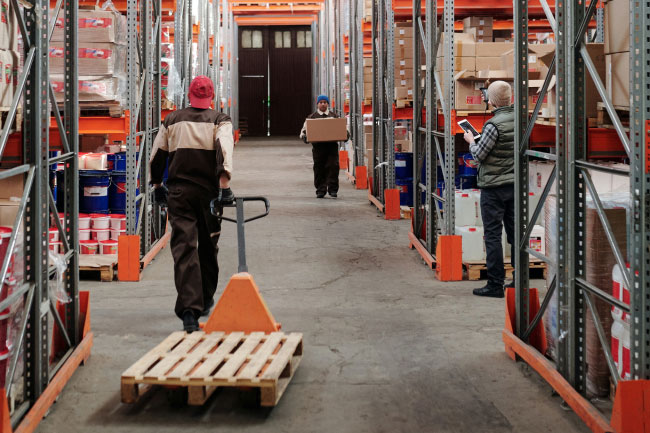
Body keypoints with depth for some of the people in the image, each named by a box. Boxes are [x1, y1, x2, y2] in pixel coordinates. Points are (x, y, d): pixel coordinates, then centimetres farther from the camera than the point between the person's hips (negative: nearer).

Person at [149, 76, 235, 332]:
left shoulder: (172, 121, 10)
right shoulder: (219, 121, 2)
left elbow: (156, 156, 13)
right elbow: (224, 149, -17)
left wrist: (157, 185, 25)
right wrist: (224, 184, -20)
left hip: (179, 192, 0)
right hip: (209, 192, 0)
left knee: (184, 248, -6)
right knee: (208, 247, 17)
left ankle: (189, 309, -20)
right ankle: (206, 301, 33)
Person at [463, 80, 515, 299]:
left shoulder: (494, 124, -18)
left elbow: (479, 155, -14)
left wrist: (471, 141, 6)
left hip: (494, 186, -7)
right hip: (516, 183, 7)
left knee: (493, 235, -2)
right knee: (515, 233, 11)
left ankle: (495, 284, -1)